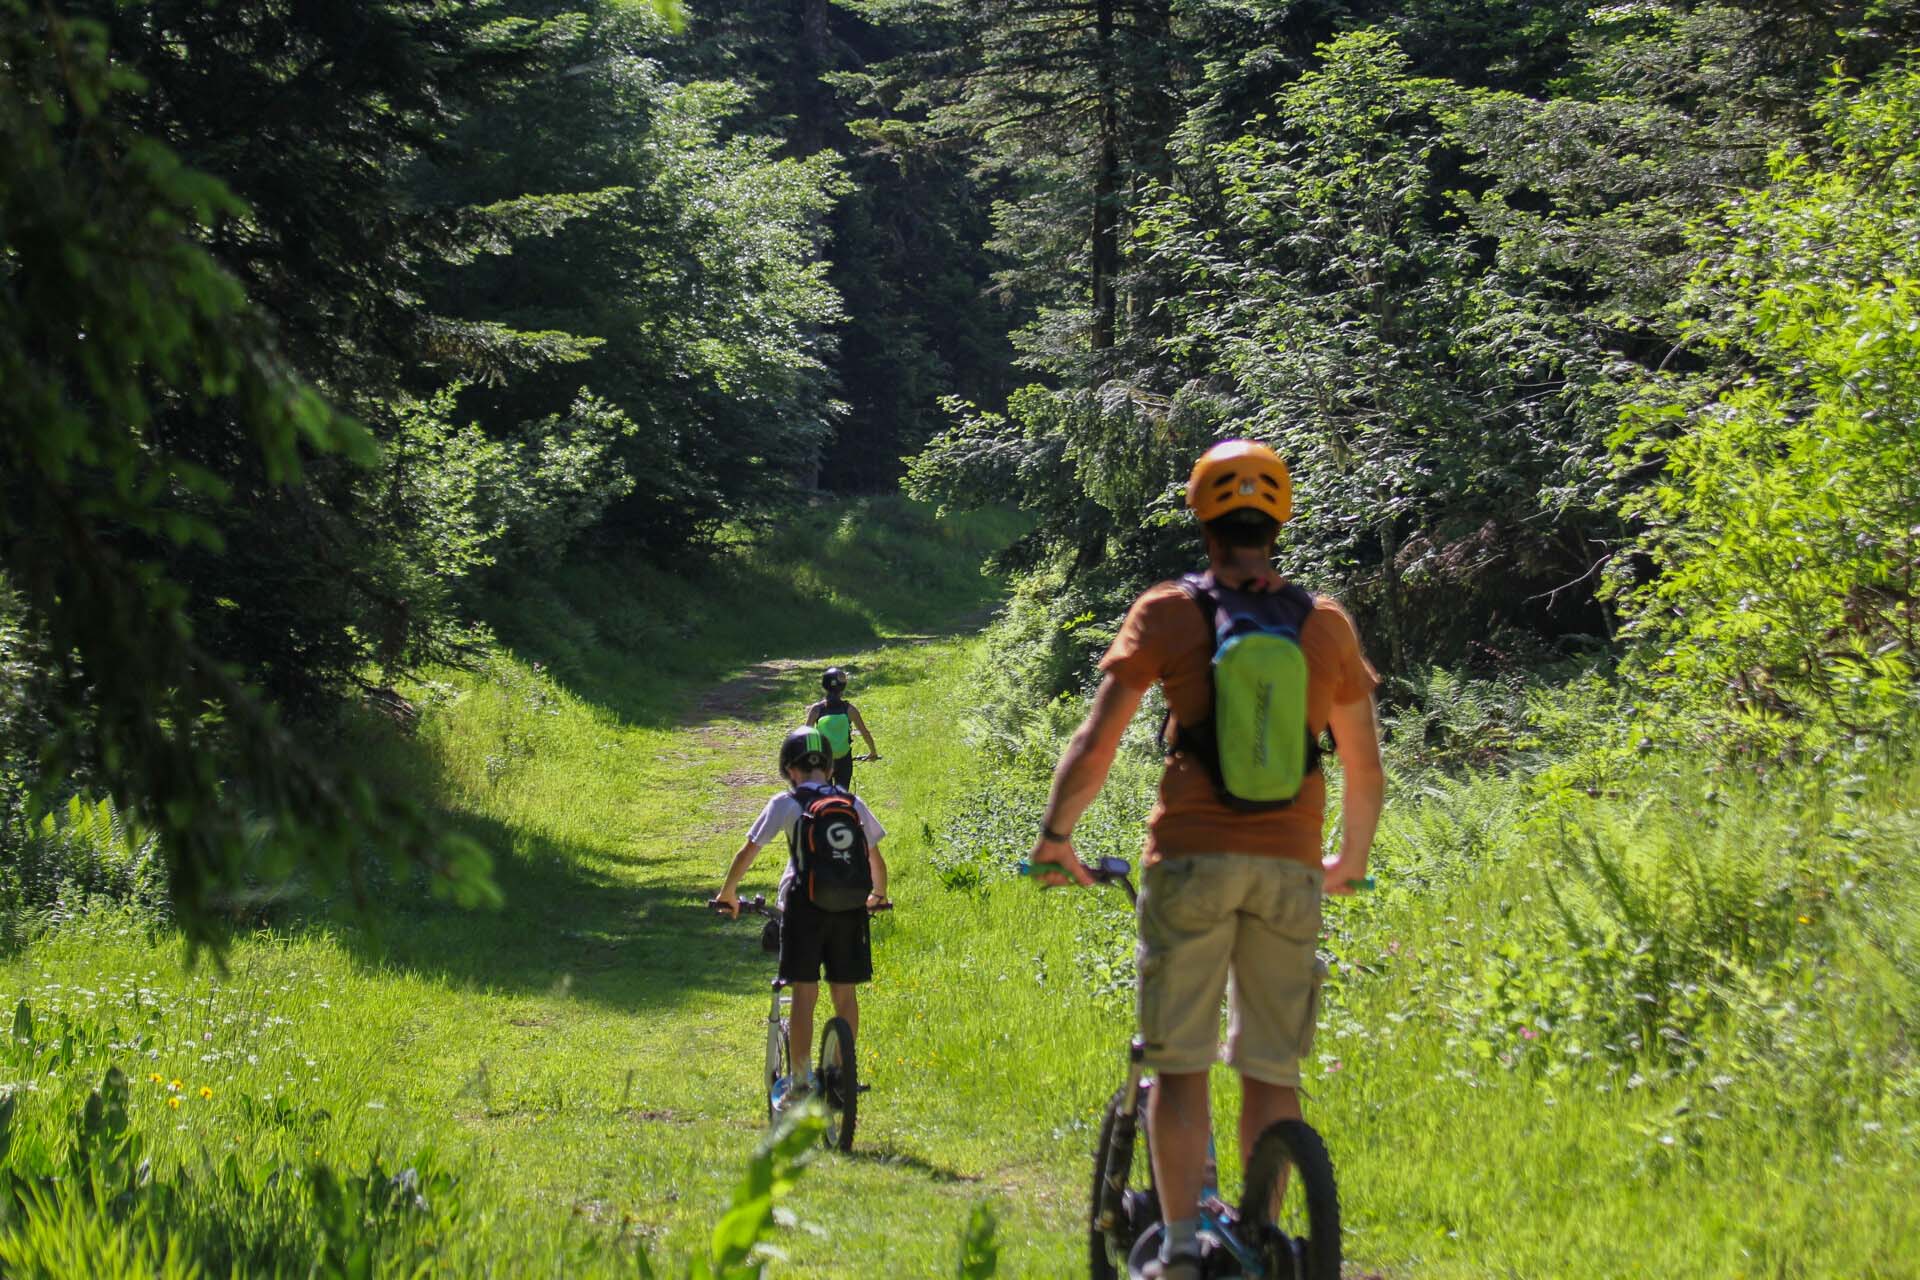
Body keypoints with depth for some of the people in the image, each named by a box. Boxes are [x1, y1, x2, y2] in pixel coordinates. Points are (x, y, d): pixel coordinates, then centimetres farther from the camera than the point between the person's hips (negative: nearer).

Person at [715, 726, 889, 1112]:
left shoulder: (785, 803, 2)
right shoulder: (853, 803, 12)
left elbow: (748, 852, 3)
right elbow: (875, 858, 19)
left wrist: (728, 892, 17)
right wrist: (878, 895, 37)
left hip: (804, 905, -3)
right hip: (849, 906, 3)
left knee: (804, 993, -1)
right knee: (845, 994, 12)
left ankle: (799, 1083, -3)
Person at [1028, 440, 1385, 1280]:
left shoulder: (1167, 613, 0)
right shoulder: (1327, 623, 7)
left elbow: (1095, 746, -3)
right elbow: (1366, 768, 12)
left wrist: (1055, 838, 11)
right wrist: (1352, 860, 28)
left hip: (1191, 857, -2)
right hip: (1289, 866, 2)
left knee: (1179, 1063, 3)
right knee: (1272, 1068, 10)